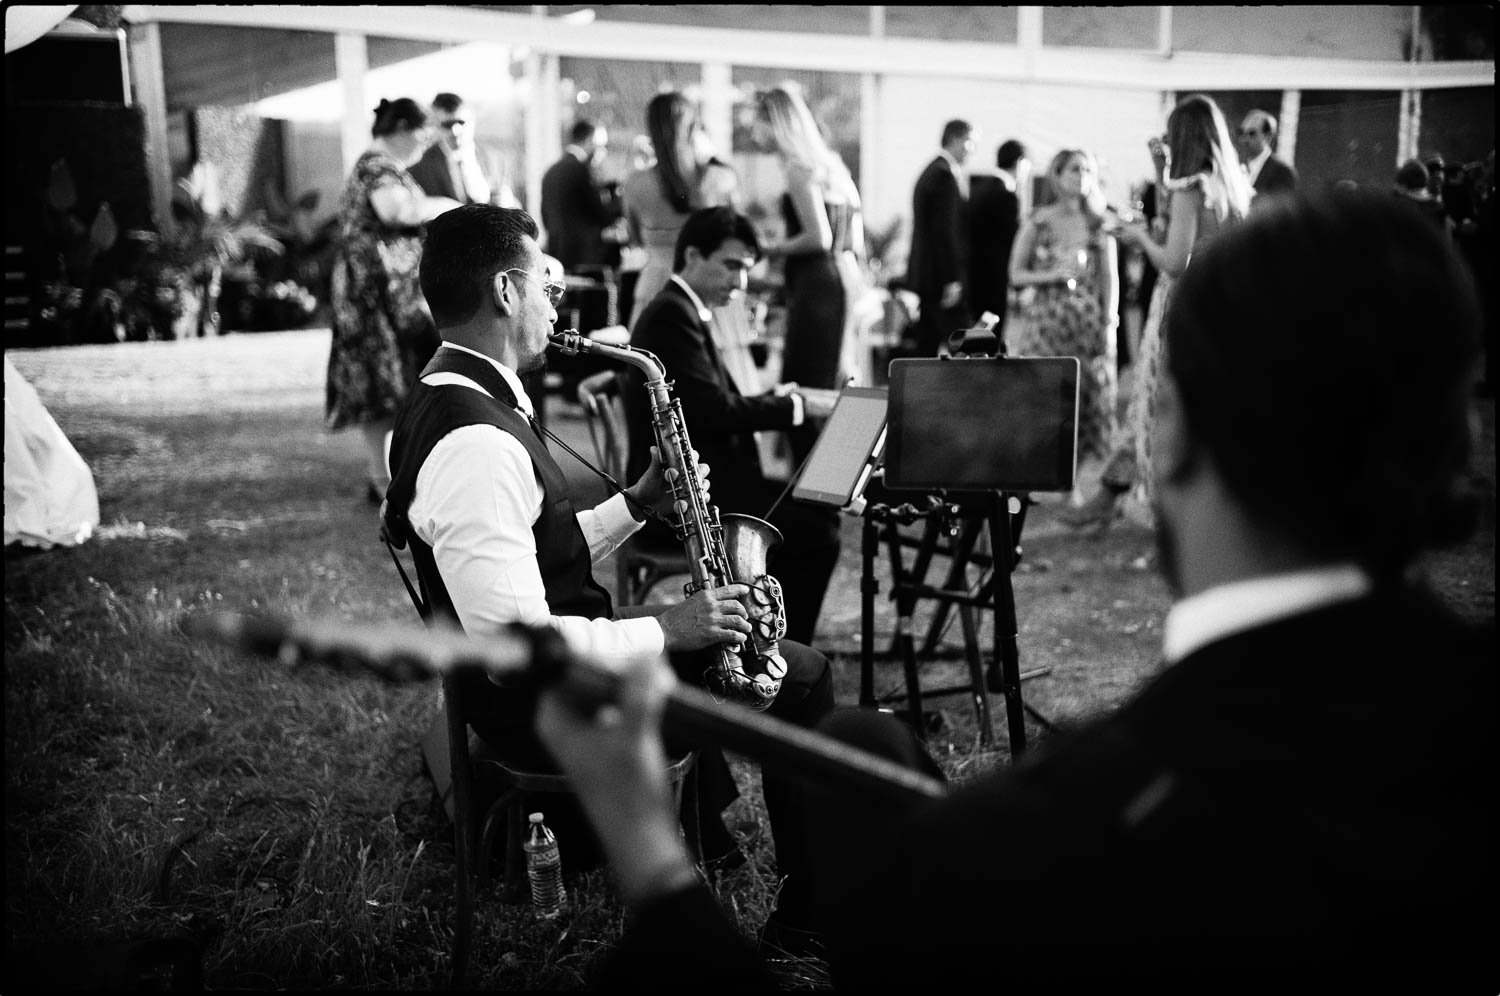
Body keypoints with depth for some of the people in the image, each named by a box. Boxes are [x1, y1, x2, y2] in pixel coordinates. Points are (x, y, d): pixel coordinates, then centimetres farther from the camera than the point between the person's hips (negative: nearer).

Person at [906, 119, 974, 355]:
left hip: (922, 280, 10)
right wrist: (952, 280, -19)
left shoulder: (930, 172, 19)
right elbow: (945, 231, -18)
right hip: (941, 281, -10)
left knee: (928, 348, 9)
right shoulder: (945, 175, -13)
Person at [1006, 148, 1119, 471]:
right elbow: (1016, 274, 3)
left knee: (1087, 397, -1)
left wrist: (1109, 324, -3)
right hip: (1044, 320, -1)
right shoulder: (1038, 221, 4)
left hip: (1088, 324, 1)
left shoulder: (1099, 224, 6)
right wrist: (1054, 275, -12)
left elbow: (1110, 279, 4)